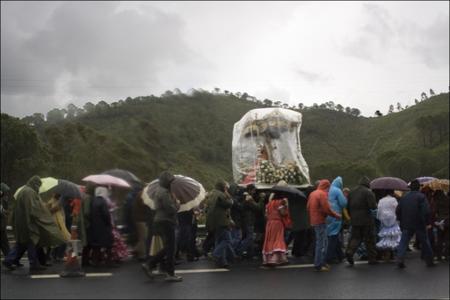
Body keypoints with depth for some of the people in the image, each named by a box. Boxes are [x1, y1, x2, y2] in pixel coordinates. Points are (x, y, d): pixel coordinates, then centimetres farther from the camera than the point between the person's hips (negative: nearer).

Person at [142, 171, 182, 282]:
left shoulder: (160, 191, 17)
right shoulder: (164, 192, -16)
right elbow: (171, 209, -21)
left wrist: (175, 203, 7)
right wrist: (177, 203, -3)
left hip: (161, 222, 10)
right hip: (166, 222, -10)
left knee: (167, 248, 17)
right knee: (170, 249, -2)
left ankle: (149, 265, 16)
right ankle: (170, 274, 5)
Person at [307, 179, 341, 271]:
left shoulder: (312, 194, 13)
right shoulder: (323, 194, -13)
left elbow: (308, 207, 16)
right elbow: (327, 209, -18)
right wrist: (336, 215, -5)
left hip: (313, 221, 9)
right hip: (320, 221, -9)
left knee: (319, 242, 16)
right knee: (322, 243, -5)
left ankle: (321, 262, 21)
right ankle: (319, 265, -5)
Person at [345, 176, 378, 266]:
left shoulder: (352, 192, 9)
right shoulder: (368, 192, -11)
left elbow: (348, 206, 13)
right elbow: (373, 206, -18)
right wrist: (375, 205, 4)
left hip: (354, 220, 5)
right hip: (366, 220, -5)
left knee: (355, 237, 11)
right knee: (369, 240, 6)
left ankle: (349, 251, -13)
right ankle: (372, 259, 12)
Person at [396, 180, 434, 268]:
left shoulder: (404, 197, 8)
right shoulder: (421, 196, -8)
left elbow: (397, 211, 10)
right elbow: (426, 211, -18)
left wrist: (402, 221, 20)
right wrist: (427, 223, -10)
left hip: (406, 225, 3)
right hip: (419, 224, -3)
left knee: (404, 242, 3)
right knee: (424, 242, 12)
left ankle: (400, 260, -11)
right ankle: (429, 261, 22)